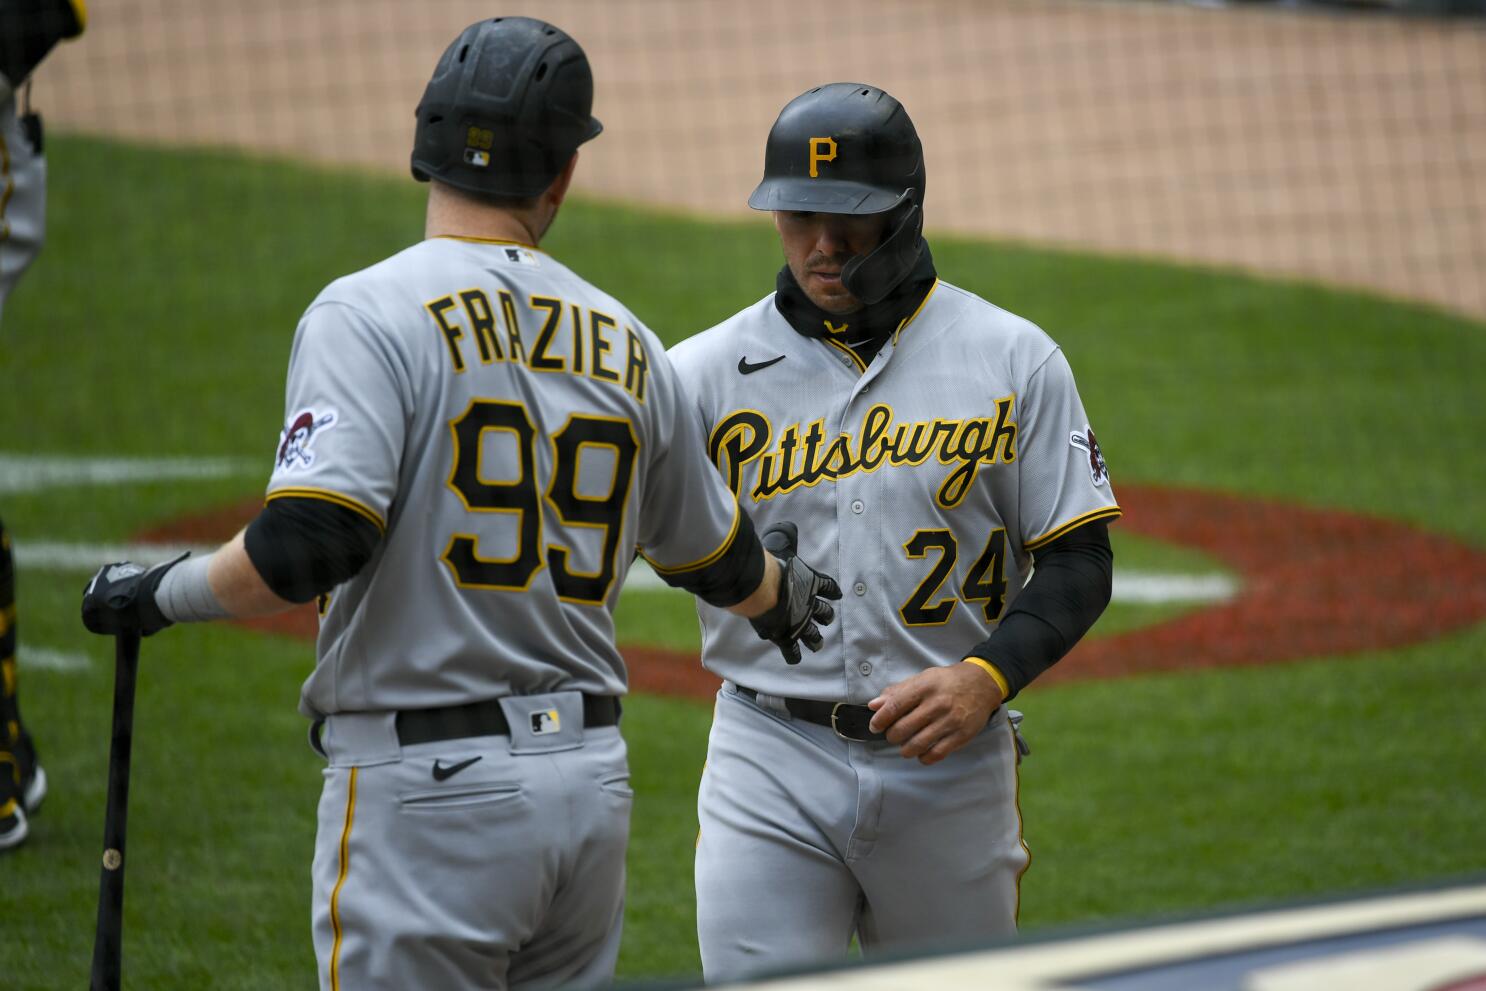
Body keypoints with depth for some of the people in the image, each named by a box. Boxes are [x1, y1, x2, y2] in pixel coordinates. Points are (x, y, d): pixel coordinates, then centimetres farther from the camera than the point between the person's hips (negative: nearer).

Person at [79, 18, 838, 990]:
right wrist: (784, 590, 46)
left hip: (429, 789, -6)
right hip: (592, 779, 6)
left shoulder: (371, 312, -10)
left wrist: (159, 594, -5)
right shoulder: (625, 343, 9)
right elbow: (719, 561, 23)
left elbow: (313, 542, -23)